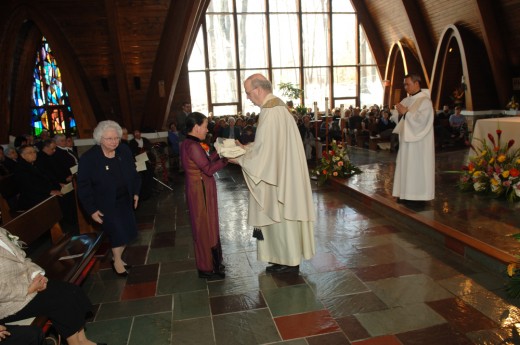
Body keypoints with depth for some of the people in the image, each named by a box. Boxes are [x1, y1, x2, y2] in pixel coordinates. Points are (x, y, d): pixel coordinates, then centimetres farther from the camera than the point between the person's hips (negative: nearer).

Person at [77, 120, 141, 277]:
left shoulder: (124, 151, -4)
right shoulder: (88, 158, -16)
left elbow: (133, 173, 9)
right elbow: (84, 186, -12)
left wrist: (136, 192, 9)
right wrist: (92, 209, -12)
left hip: (125, 200, 5)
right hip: (106, 204, -5)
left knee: (127, 232, 9)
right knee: (118, 232, -4)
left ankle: (118, 257, 33)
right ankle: (117, 261, 21)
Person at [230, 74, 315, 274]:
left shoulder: (270, 113, -21)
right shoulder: (277, 106, 10)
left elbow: (264, 150, -22)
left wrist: (239, 159, -9)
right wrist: (244, 148, 11)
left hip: (278, 174, -10)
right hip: (281, 171, 10)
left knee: (281, 217, 3)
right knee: (282, 216, 18)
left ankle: (289, 261, 19)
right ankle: (286, 256, 32)